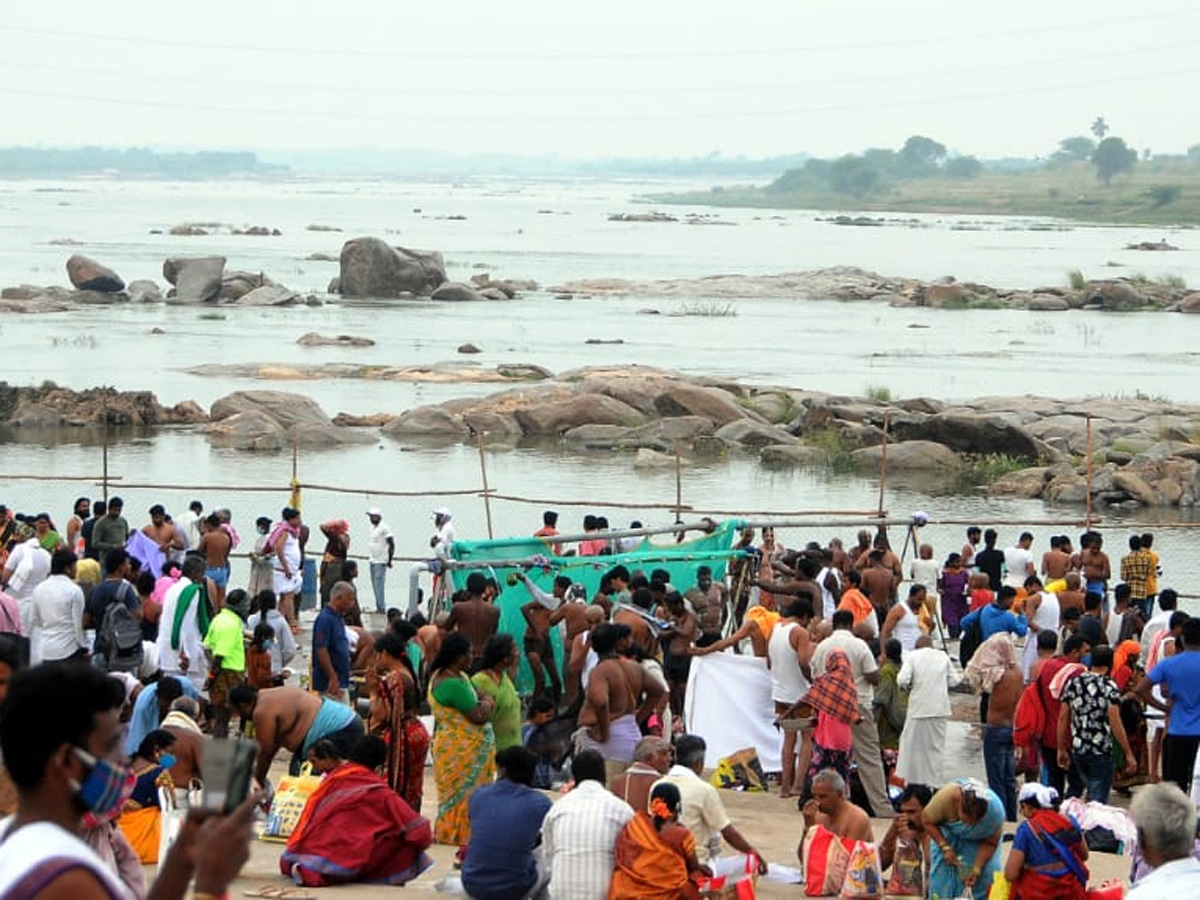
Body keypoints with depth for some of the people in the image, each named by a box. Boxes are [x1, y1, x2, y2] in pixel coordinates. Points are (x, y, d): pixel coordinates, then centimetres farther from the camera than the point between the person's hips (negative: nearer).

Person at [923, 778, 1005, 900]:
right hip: (949, 836, 0)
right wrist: (945, 848, -28)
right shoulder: (946, 797, -40)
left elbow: (990, 844, -18)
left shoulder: (995, 811, -36)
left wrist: (976, 869, -25)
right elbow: (928, 821, -21)